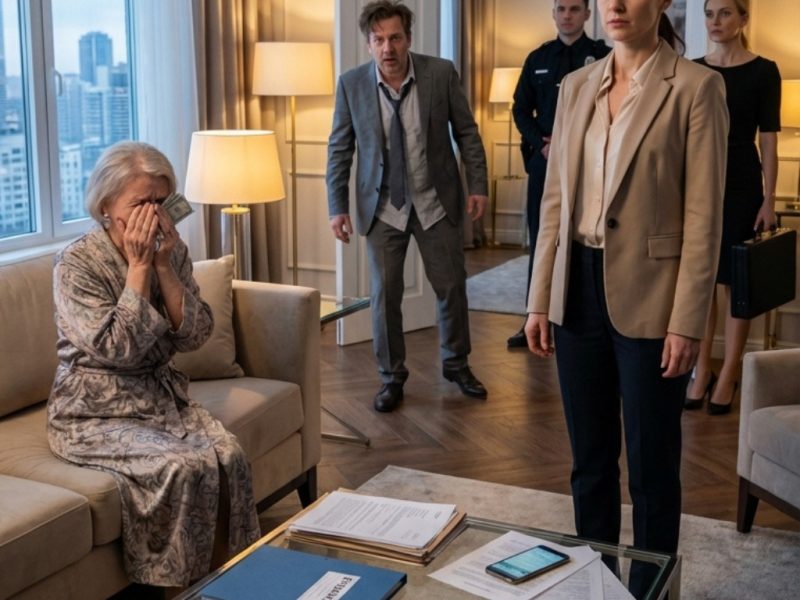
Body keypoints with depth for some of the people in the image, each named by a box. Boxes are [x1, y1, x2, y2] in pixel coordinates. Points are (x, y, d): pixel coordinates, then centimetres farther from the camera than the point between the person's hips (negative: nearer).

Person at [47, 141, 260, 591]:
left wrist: (163, 265, -15)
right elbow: (118, 349, -23)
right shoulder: (77, 264, -14)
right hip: (96, 411, -5)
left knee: (229, 455, -21)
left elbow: (194, 336, -6)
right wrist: (138, 265, -21)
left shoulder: (172, 251, 2)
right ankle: (183, 585, -7)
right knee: (187, 468, -27)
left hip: (163, 396, 5)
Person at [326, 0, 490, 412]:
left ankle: (456, 364, 31)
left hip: (437, 201, 0)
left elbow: (467, 132, 0)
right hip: (382, 207, 0)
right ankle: (391, 377, 21)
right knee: (384, 294, 4)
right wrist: (337, 207, -5)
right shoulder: (351, 84, -8)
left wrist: (478, 185, -4)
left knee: (452, 287, 9)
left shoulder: (441, 73, -9)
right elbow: (339, 150, -1)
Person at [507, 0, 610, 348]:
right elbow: (521, 109, 11)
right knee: (540, 239, 6)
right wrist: (542, 145, -6)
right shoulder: (538, 58, 12)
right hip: (544, 161, 4)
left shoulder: (603, 56, 0)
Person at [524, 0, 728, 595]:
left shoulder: (696, 86, -7)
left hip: (647, 297, -5)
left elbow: (703, 215, -10)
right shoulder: (576, 85, 8)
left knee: (651, 463, 7)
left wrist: (686, 323, -14)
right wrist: (540, 300, 7)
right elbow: (555, 200, 10)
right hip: (578, 289, 5)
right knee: (589, 456, 15)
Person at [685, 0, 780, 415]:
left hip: (740, 186, -4)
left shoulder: (762, 71, -4)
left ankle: (728, 376, 13)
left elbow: (769, 141, -6)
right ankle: (701, 371, 17)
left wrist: (769, 201, -10)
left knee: (735, 282, 3)